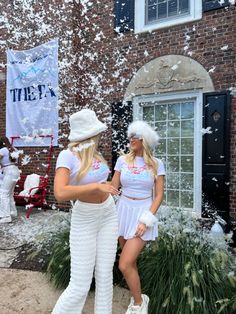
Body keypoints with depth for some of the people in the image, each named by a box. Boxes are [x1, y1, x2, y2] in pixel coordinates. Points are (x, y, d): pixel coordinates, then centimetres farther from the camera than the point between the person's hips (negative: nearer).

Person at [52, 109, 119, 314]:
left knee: (105, 276, 10)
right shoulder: (67, 155, -21)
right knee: (80, 287, 0)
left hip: (108, 214, 6)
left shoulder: (93, 152, -1)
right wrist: (97, 186, -31)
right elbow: (60, 194, -34)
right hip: (84, 220, -6)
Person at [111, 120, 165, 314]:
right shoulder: (123, 160, -1)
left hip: (143, 213, -3)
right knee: (130, 261, 17)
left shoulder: (156, 164, -6)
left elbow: (159, 195, -6)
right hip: (123, 211, 4)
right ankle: (137, 298, 42)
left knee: (124, 265, -9)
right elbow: (113, 187, 3)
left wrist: (146, 220, -13)